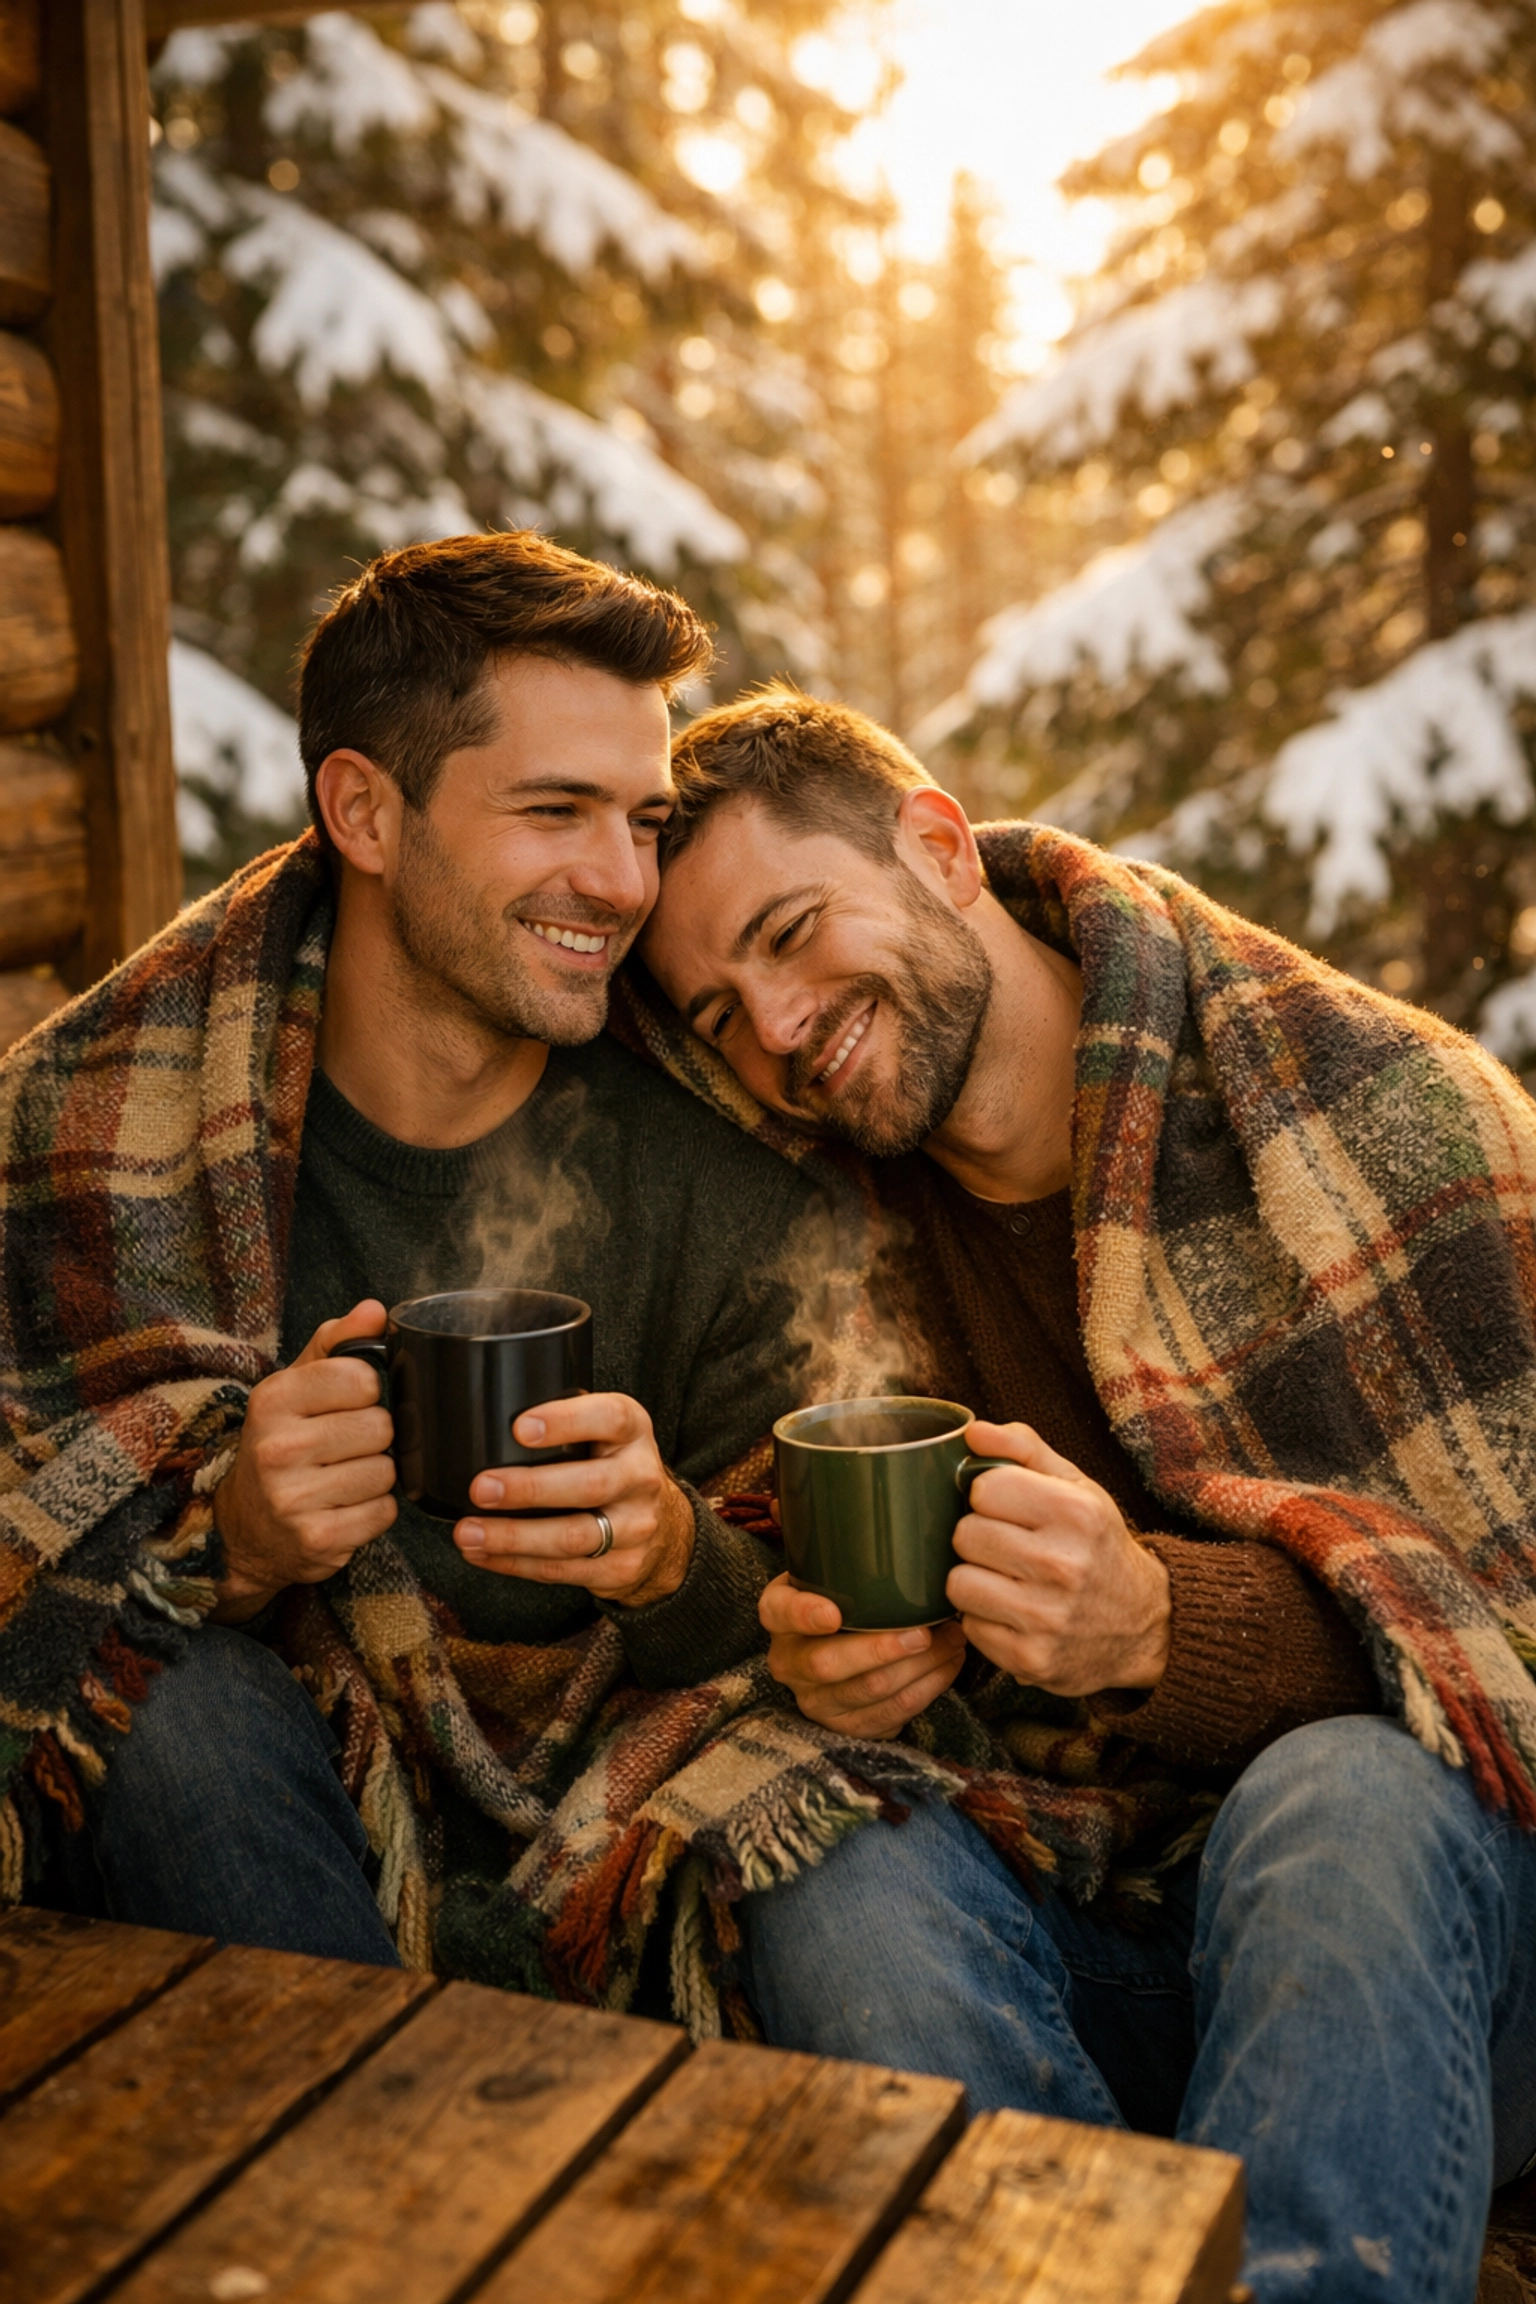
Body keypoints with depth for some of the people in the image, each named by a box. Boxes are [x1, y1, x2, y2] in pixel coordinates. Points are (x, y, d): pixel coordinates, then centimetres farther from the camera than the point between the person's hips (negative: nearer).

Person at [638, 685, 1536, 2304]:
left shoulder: (1367, 1093, -11)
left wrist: (1165, 1627, -27)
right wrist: (838, 1659, -13)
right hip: (1102, 1953, 3)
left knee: (1340, 1797, -35)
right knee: (836, 1881, -27)